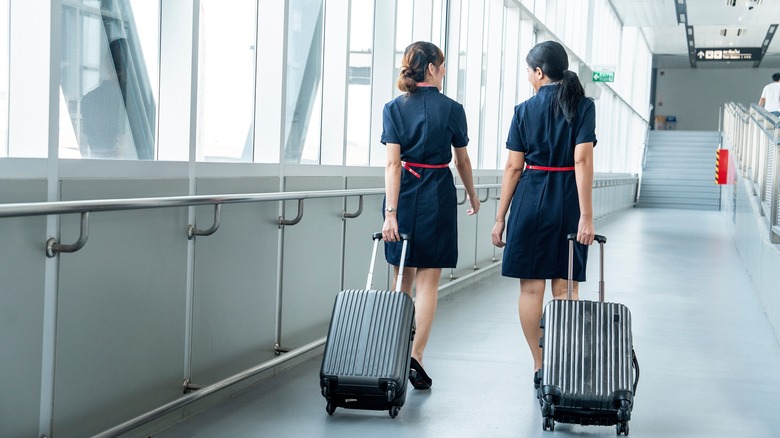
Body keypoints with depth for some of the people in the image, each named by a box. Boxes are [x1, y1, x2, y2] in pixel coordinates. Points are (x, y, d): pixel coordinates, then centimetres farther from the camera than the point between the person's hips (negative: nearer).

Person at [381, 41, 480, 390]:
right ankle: (415, 355, -10)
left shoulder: (394, 108, -1)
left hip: (403, 194, 2)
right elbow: (462, 161, 7)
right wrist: (472, 196, 24)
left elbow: (392, 163, -9)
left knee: (403, 280, 14)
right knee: (428, 281, 0)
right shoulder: (452, 109, -3)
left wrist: (391, 212, -12)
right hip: (438, 195, -2)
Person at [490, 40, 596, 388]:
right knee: (564, 286, 5)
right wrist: (586, 215, -11)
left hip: (530, 199, 0)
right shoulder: (583, 106, 0)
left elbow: (514, 167, 0)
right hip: (567, 202, 1)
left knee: (531, 287, 5)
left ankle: (539, 367, 8)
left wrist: (501, 217, 5)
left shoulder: (525, 110, 1)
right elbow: (582, 161, -10)